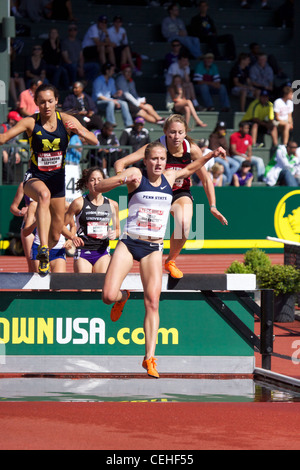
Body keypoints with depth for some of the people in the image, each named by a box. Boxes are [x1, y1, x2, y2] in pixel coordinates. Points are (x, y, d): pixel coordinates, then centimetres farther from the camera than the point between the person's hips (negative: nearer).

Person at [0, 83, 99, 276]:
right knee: (44, 194, -41)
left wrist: (79, 131, -27)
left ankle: (43, 260, 40)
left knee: (56, 235, 8)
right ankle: (43, 249, -48)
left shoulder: (66, 120, -6)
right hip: (35, 177, -3)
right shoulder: (30, 123, -11)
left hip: (57, 178, 3)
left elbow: (94, 141, -8)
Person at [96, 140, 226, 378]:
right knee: (109, 296, -14)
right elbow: (100, 187, -16)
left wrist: (211, 155, 21)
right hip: (129, 243, -2)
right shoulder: (136, 175, -6)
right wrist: (122, 180, -32)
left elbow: (190, 169, 30)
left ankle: (149, 358, -8)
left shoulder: (169, 177, 7)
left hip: (153, 248, 2)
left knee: (153, 302, -10)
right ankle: (123, 297, 24)